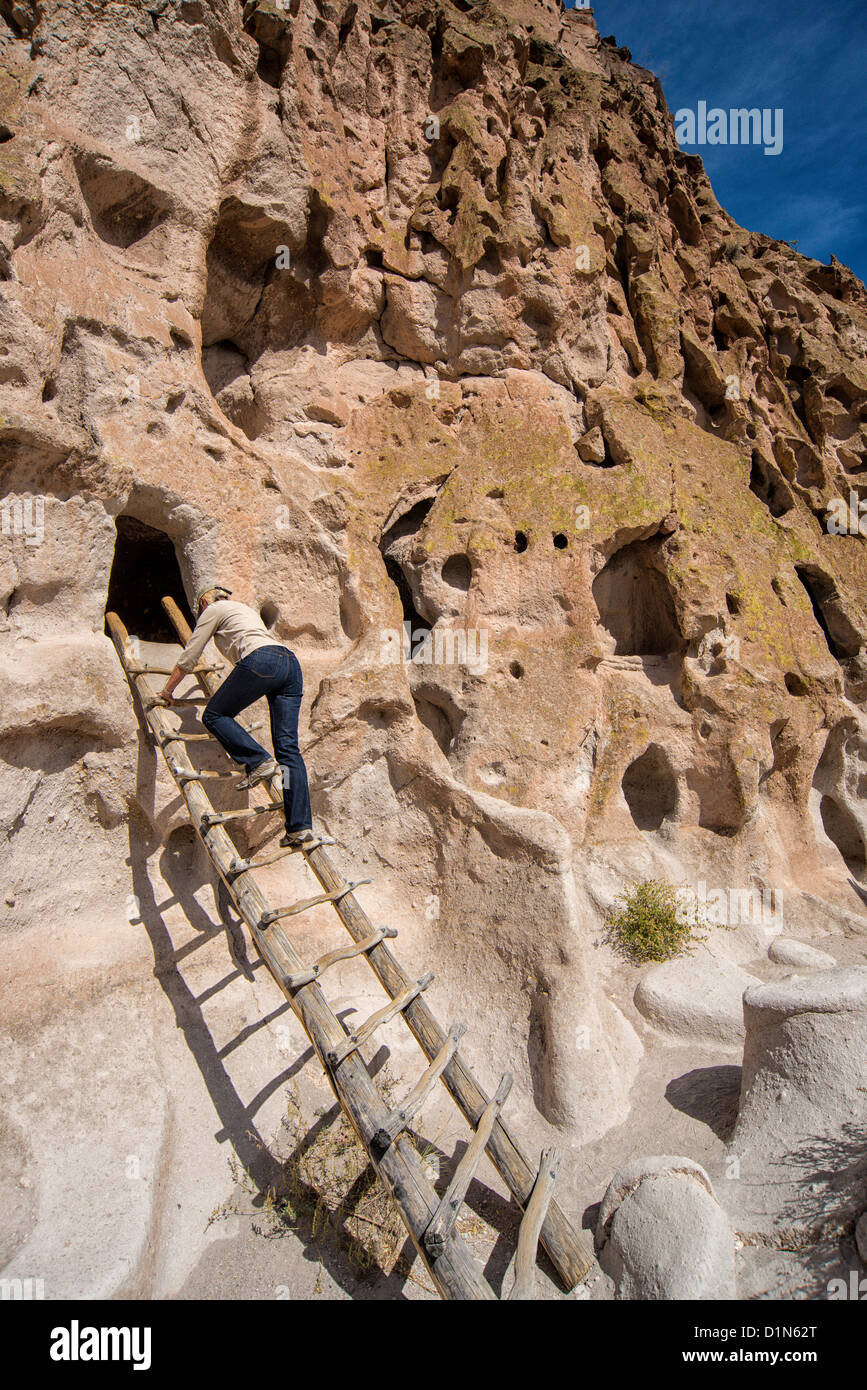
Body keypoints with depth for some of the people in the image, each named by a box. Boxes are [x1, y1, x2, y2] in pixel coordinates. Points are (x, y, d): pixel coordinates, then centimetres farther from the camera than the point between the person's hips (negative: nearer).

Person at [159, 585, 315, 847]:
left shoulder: (213, 610, 18)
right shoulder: (246, 609, 39)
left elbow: (189, 656, 18)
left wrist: (167, 690, 31)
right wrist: (231, 695, 62)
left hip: (261, 660, -7)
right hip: (291, 663, 7)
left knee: (214, 716, 10)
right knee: (288, 747, -1)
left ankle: (259, 763, -10)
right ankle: (300, 826, -8)